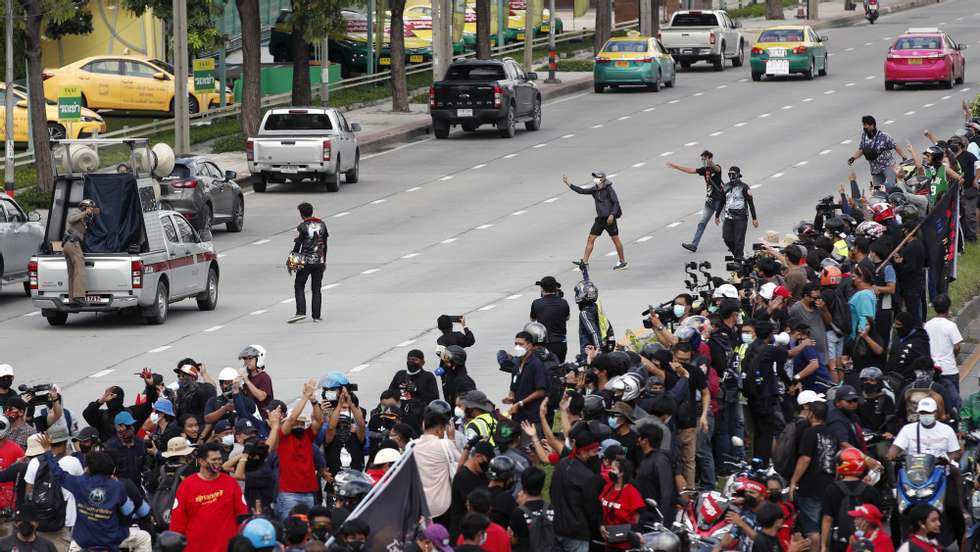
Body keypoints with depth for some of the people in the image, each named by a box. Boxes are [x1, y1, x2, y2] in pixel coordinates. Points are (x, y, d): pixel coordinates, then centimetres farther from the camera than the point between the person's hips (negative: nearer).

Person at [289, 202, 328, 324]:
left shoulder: (302, 227, -8)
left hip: (305, 262, -4)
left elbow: (297, 245, -8)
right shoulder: (322, 225, 7)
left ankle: (300, 312, -9)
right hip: (319, 261, 4)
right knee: (316, 289, 8)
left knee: (299, 287, 5)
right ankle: (316, 316, 6)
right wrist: (324, 261, 22)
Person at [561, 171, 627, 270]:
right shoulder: (595, 190, 8)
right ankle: (584, 262, 0)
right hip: (600, 219, 7)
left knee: (615, 239, 3)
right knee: (590, 239, 1)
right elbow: (581, 191, 9)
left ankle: (622, 262, 15)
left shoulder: (609, 189, -11)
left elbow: (616, 203, -13)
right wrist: (568, 184, 5)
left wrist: (612, 215, -23)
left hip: (609, 219, -7)